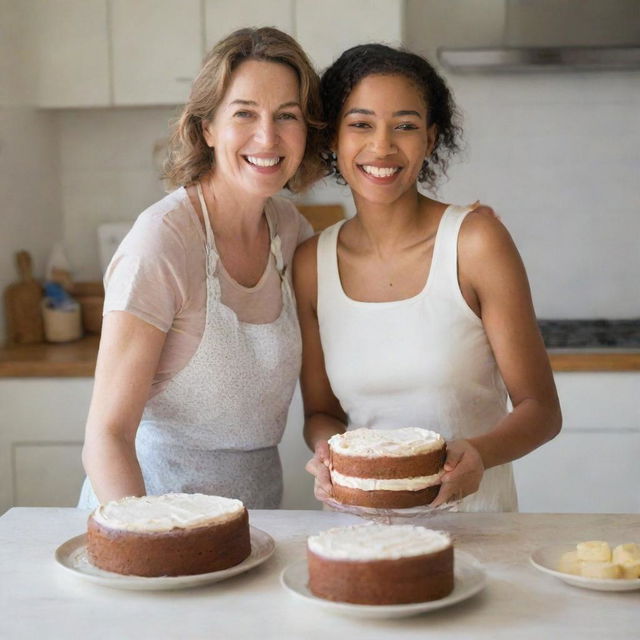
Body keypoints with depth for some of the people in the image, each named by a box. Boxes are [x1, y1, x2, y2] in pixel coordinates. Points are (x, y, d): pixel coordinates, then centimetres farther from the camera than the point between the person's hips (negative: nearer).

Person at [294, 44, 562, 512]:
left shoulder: (476, 241, -7)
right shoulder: (311, 263, 2)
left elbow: (541, 409, -3)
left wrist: (479, 454, -22)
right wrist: (328, 451, -10)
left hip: (475, 513, -2)